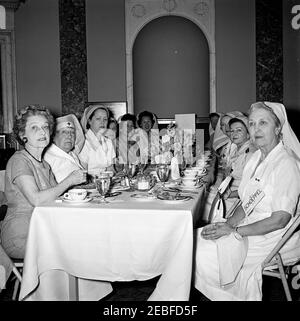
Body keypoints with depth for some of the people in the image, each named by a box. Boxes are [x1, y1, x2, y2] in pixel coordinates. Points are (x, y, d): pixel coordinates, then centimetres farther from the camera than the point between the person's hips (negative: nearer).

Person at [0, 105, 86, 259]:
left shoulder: (45, 165, 16)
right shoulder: (18, 160, -12)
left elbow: (54, 195, 13)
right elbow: (36, 199, -25)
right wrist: (69, 180, -17)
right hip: (20, 237, -8)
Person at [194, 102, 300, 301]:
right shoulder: (257, 157, 8)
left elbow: (280, 219, -22)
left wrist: (234, 230, -20)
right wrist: (228, 224, -6)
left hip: (273, 238, -8)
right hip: (250, 227, 8)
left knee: (205, 254, -16)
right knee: (198, 239, -6)